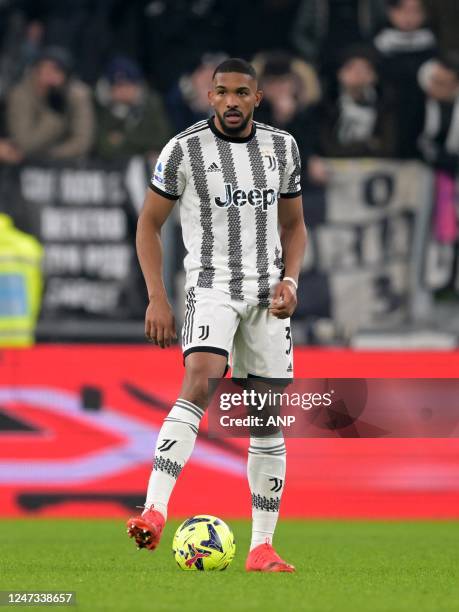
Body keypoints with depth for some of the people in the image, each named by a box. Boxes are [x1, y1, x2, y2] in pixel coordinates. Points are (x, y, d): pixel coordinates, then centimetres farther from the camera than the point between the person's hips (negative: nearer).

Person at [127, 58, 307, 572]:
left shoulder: (282, 147, 8)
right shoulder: (185, 150, -5)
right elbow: (148, 224, 1)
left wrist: (290, 280, -1)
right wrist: (156, 298, -8)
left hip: (267, 294, 5)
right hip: (210, 284, -4)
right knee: (200, 383, -29)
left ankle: (262, 548, 11)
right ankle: (154, 511, -39)